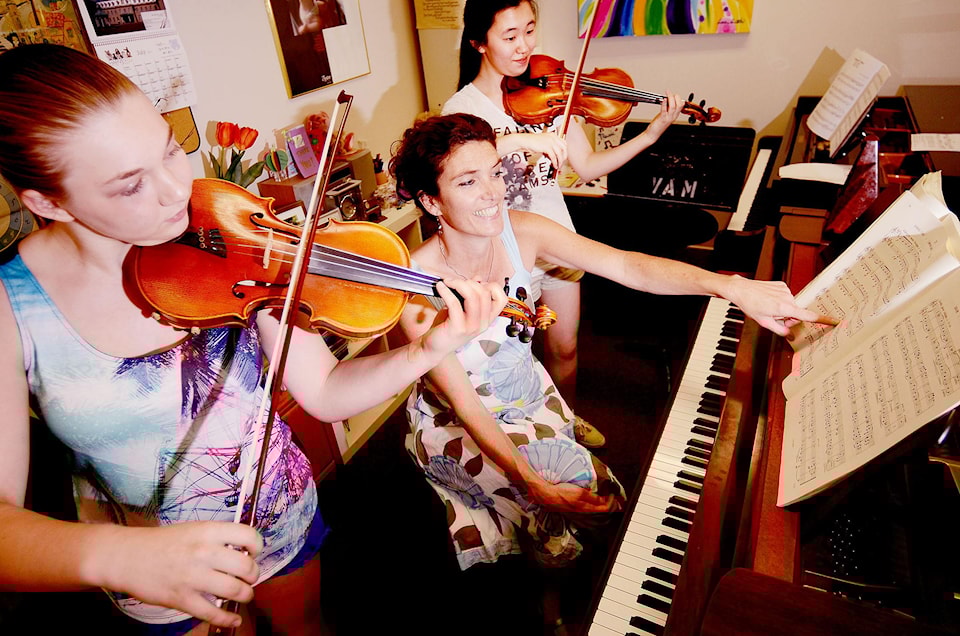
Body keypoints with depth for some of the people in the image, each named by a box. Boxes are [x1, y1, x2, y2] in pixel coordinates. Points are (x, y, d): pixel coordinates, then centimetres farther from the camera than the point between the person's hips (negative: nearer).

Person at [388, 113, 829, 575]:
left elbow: (626, 265, -27)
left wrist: (732, 287, -42)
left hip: (530, 396, 5)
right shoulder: (416, 287, -29)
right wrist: (534, 485, -40)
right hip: (456, 427, -4)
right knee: (589, 492, -18)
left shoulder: (519, 232, -17)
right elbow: (463, 403, -29)